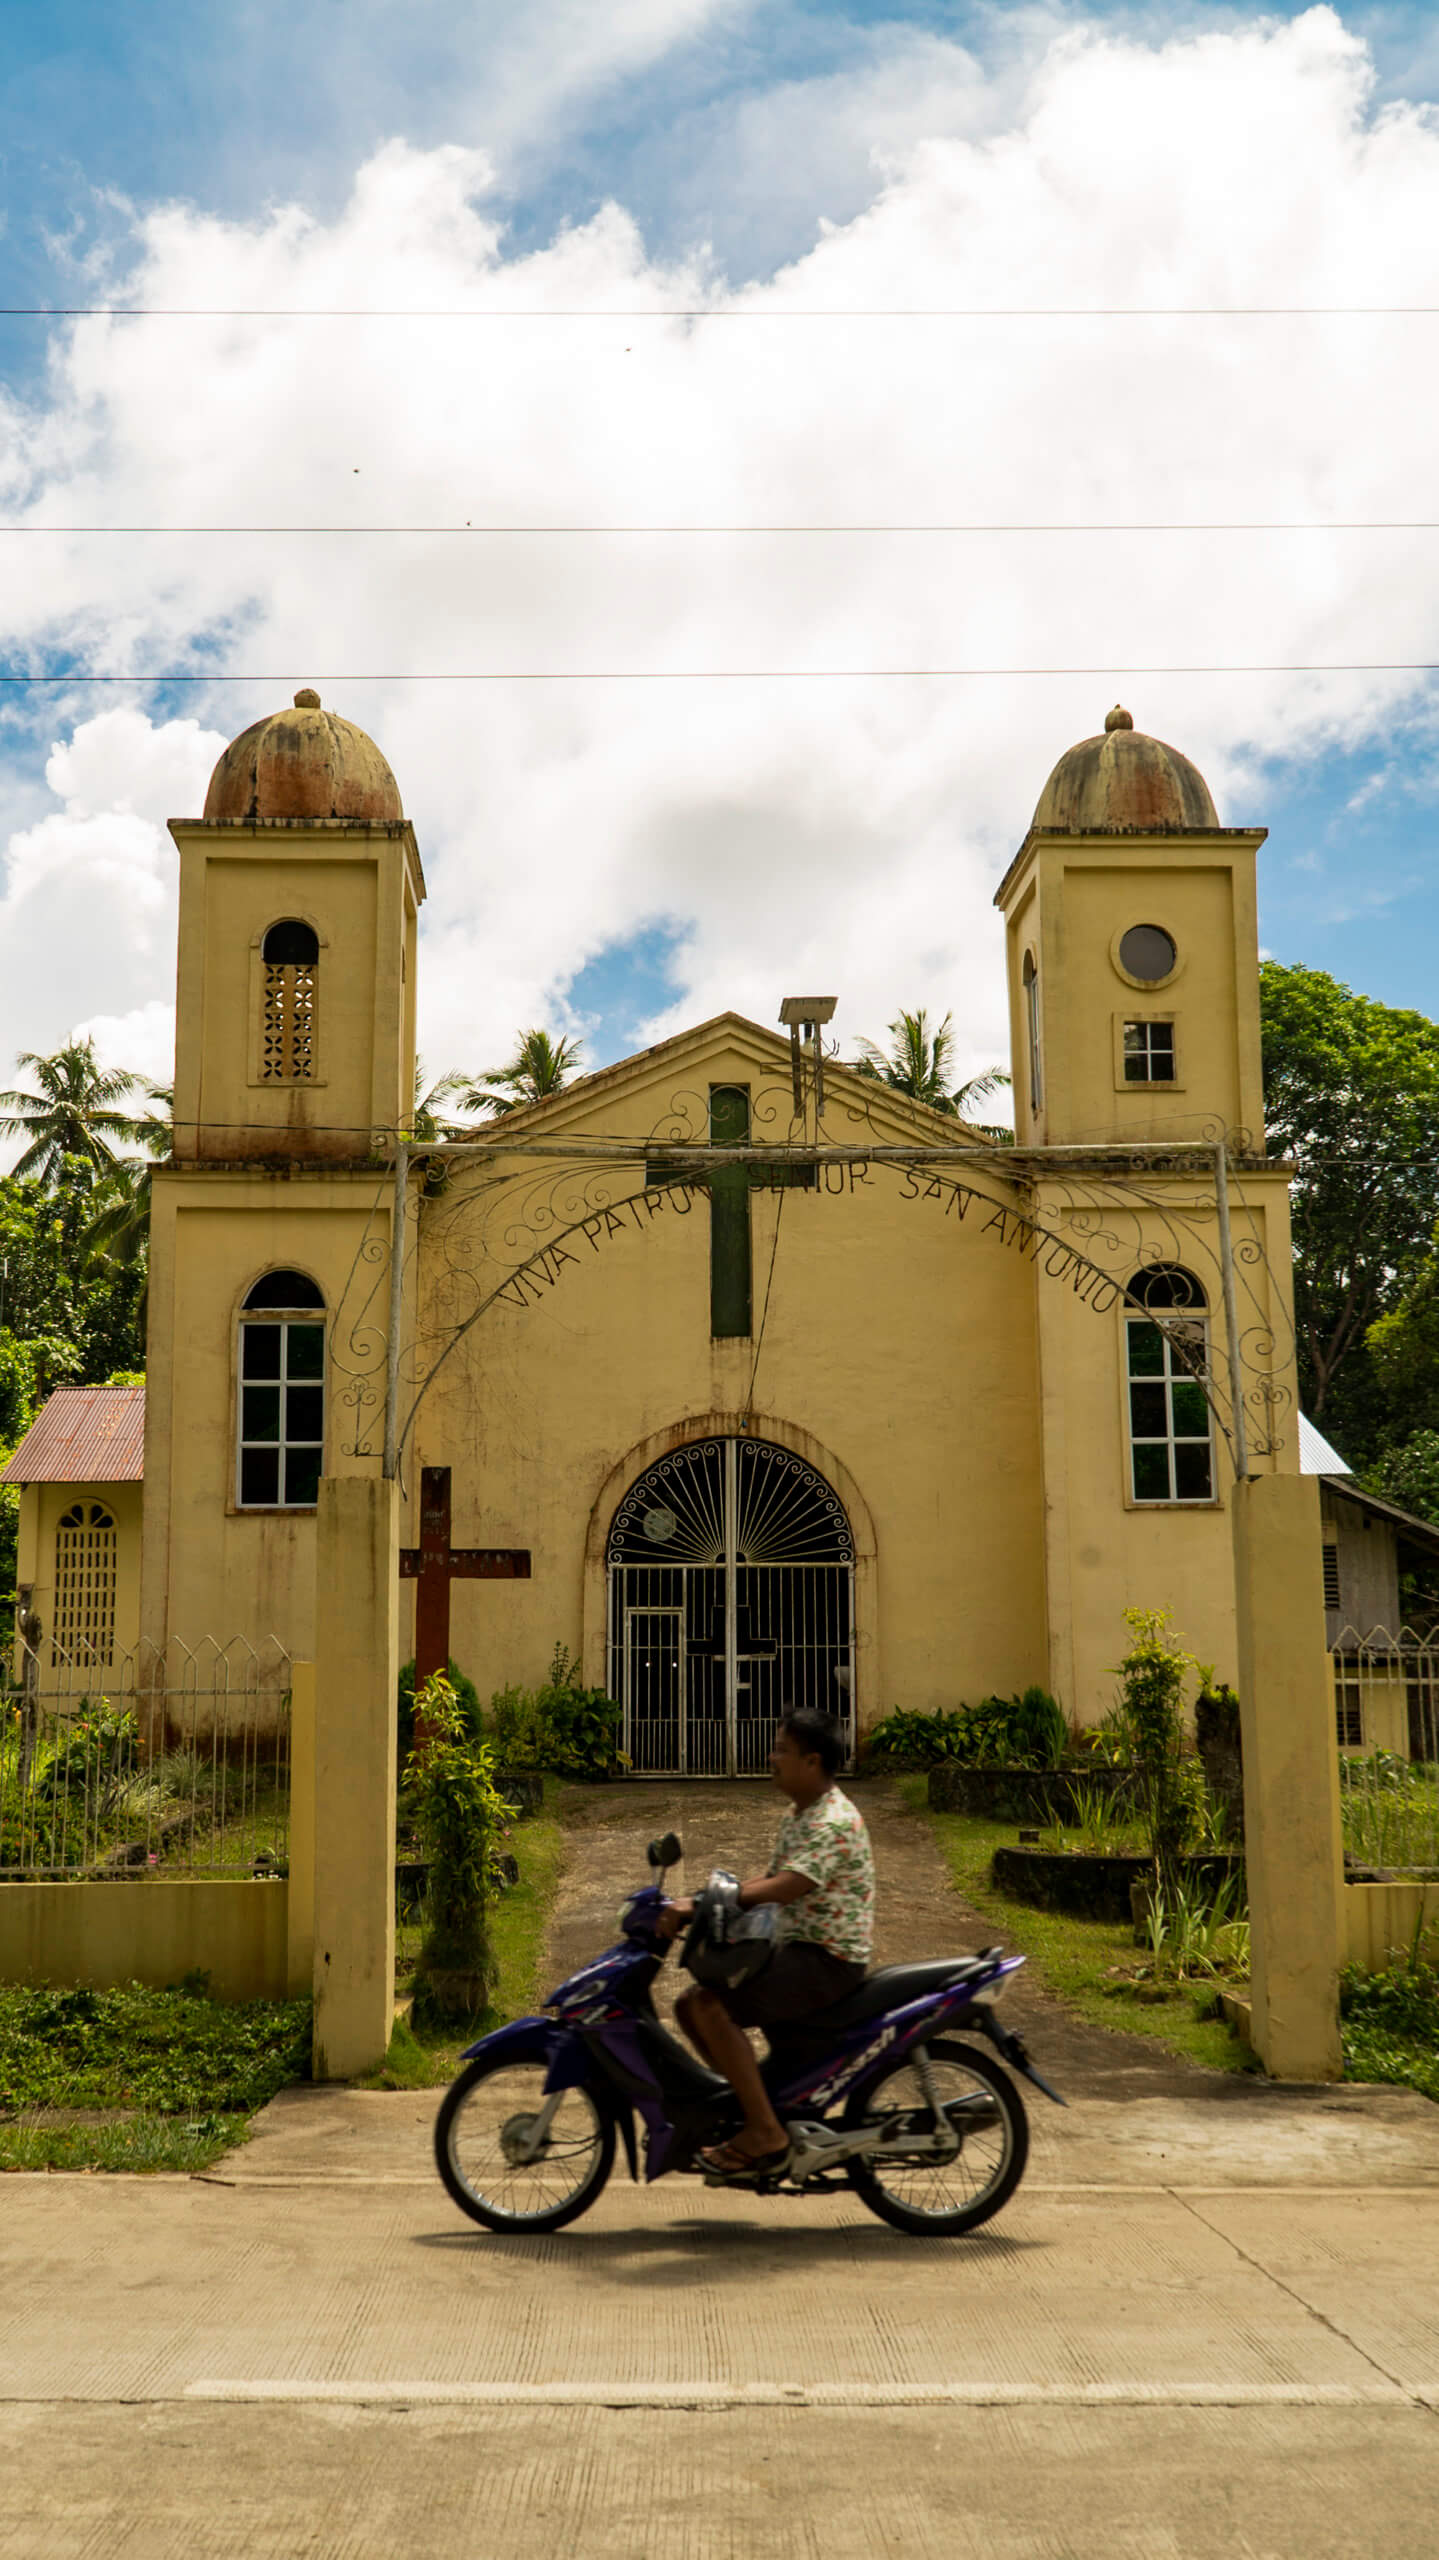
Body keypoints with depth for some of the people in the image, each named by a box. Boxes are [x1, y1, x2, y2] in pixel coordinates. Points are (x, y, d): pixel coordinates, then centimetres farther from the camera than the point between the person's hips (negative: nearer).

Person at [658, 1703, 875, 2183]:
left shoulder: (833, 1822, -18)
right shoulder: (798, 1814, 15)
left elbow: (786, 1888, -30)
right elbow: (767, 1879, 18)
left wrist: (701, 1905, -33)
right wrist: (699, 1903, 4)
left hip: (830, 1959, -10)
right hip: (798, 1949, 10)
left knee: (712, 2006, -24)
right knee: (690, 2005, 7)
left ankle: (765, 2134, -19)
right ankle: (754, 2102, 13)